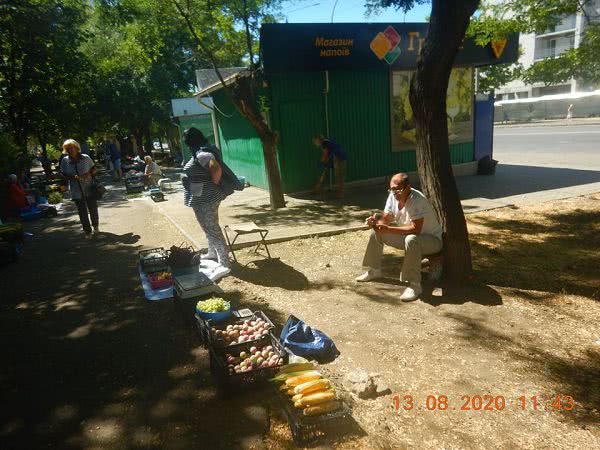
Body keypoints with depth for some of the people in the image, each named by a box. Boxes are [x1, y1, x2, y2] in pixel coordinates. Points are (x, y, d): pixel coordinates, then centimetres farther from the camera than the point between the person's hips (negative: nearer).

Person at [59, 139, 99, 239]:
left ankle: (96, 226, 38)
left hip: (89, 188, 0)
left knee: (93, 208, 13)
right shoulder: (65, 160, -3)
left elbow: (94, 168, 7)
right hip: (76, 191, 0)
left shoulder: (86, 158, -5)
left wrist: (89, 174, -14)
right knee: (82, 212, 5)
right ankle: (87, 231, 16)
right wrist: (73, 177, -17)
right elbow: (63, 174, 2)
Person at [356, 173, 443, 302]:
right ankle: (373, 271, 15)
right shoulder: (393, 196, -9)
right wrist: (375, 221, -26)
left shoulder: (417, 199, -31)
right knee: (376, 231, 0)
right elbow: (385, 219, -3)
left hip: (431, 239, -8)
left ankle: (414, 285, -30)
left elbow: (415, 229, -38)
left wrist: (388, 229, -41)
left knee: (411, 240, -40)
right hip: (406, 235, 8)